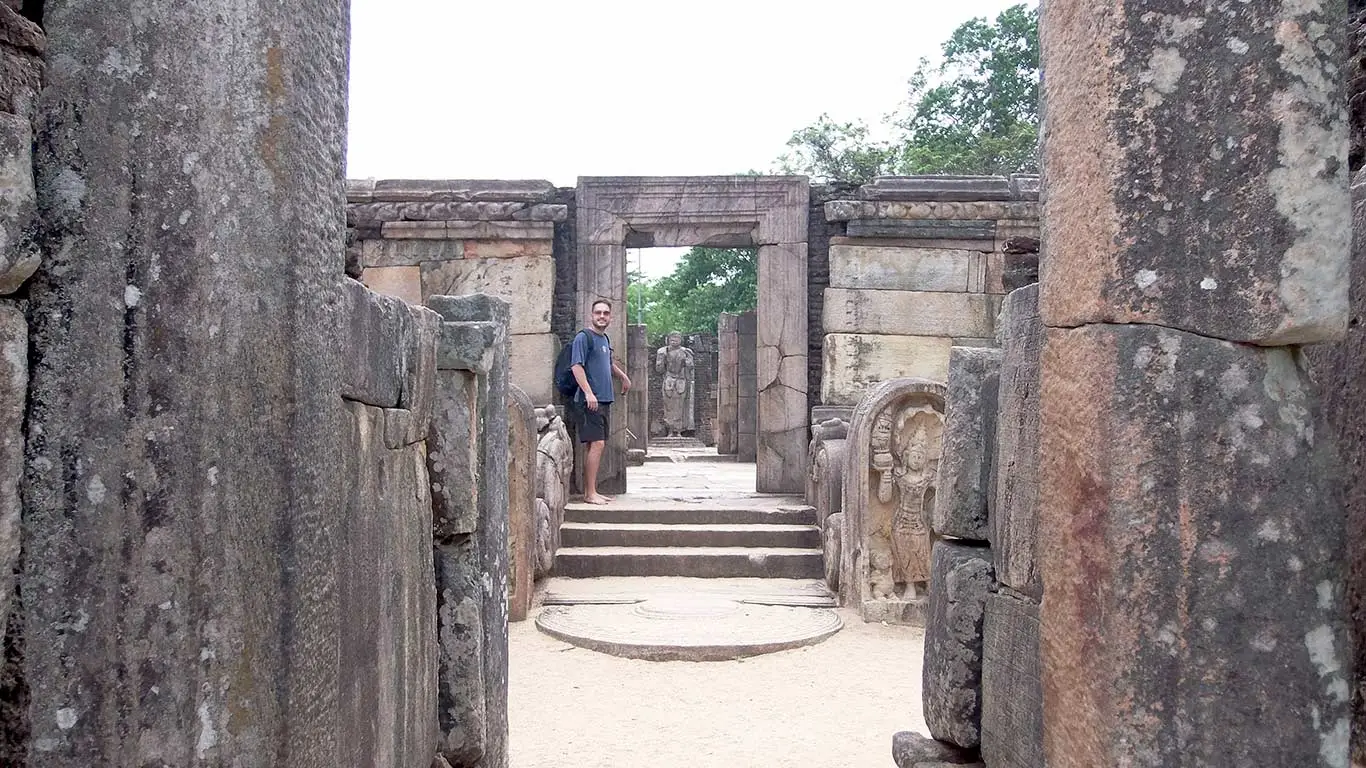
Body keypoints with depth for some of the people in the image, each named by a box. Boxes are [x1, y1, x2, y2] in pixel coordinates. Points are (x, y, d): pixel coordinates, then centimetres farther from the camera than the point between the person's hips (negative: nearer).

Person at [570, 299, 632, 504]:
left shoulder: (605, 339, 18)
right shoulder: (584, 337, -7)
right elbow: (576, 366, -16)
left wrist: (624, 377, 44)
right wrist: (588, 392, -24)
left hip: (604, 400, 9)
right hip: (590, 401, -8)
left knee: (596, 446, 8)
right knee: (597, 444, -13)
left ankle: (591, 491, 12)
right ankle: (590, 493, -10)